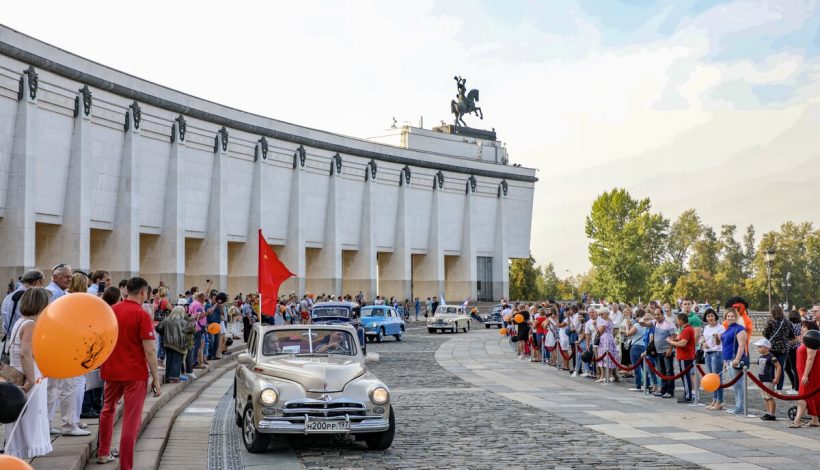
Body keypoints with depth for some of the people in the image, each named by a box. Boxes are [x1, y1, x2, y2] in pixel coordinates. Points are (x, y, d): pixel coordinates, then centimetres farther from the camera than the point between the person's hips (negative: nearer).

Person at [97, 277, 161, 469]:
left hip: (111, 371, 6)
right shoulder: (142, 316, -13)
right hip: (135, 374, -6)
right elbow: (149, 351, -16)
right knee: (131, 421, -3)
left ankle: (103, 453, 37)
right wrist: (156, 379, -10)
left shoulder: (111, 311, 5)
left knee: (108, 410, 27)